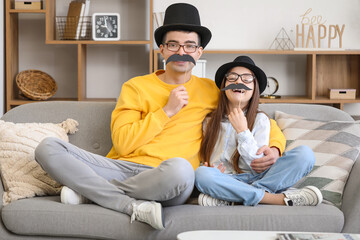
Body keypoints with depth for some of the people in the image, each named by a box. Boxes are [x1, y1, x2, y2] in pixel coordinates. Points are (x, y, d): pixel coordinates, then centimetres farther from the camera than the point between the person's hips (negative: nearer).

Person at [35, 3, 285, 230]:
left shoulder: (212, 92, 17)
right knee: (48, 147, -20)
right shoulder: (135, 87, 15)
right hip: (121, 166, 1)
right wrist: (166, 111, -1)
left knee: (180, 168, -41)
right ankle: (135, 207, -28)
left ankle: (89, 190, -17)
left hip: (163, 179, -1)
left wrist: (274, 148, 2)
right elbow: (122, 144, 2)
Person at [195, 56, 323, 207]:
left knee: (305, 154, -20)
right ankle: (280, 199, -29)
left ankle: (229, 200, -30)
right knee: (201, 174, -35)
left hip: (256, 180, 1)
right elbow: (204, 159, 15)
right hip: (225, 182, 0)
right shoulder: (210, 121, 11)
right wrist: (211, 170, -8)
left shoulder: (260, 120, 6)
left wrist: (243, 131, -12)